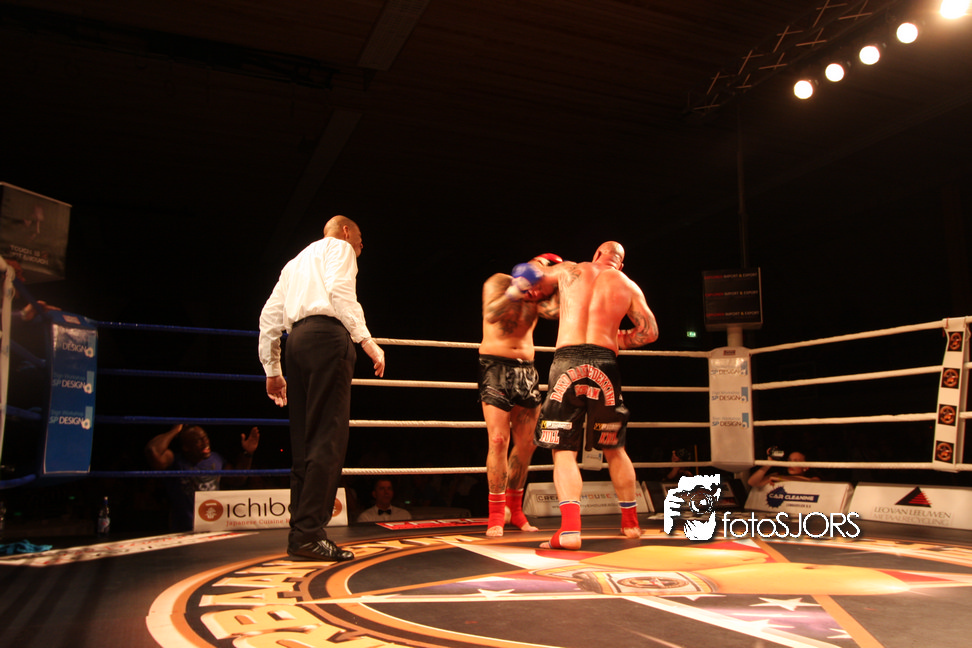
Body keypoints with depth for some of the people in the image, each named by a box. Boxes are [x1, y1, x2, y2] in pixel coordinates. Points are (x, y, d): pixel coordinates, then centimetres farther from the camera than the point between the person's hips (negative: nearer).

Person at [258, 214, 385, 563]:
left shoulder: (294, 262, 34)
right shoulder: (337, 247, 12)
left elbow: (269, 317, 26)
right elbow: (340, 290, -10)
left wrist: (272, 370, 26)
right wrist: (366, 340, -15)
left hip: (297, 340, 8)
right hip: (327, 335, -8)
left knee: (304, 442, 6)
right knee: (328, 439, -13)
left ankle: (299, 535, 4)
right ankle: (309, 534, -18)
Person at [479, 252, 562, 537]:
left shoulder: (538, 297, 10)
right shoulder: (499, 282, -2)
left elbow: (554, 311, -12)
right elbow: (491, 314, -22)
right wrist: (517, 290, -32)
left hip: (527, 370, 6)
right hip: (495, 366, -5)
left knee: (526, 443, 5)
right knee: (498, 440, -13)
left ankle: (514, 507, 21)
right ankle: (496, 514, -4)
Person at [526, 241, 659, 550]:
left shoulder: (570, 271, 13)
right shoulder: (629, 286, 15)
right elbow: (650, 331, 11)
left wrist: (556, 267, 50)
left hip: (567, 360, -2)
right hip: (605, 364, 2)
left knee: (563, 451, 0)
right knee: (614, 450, 19)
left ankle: (570, 528, -16)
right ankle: (631, 522, 28)